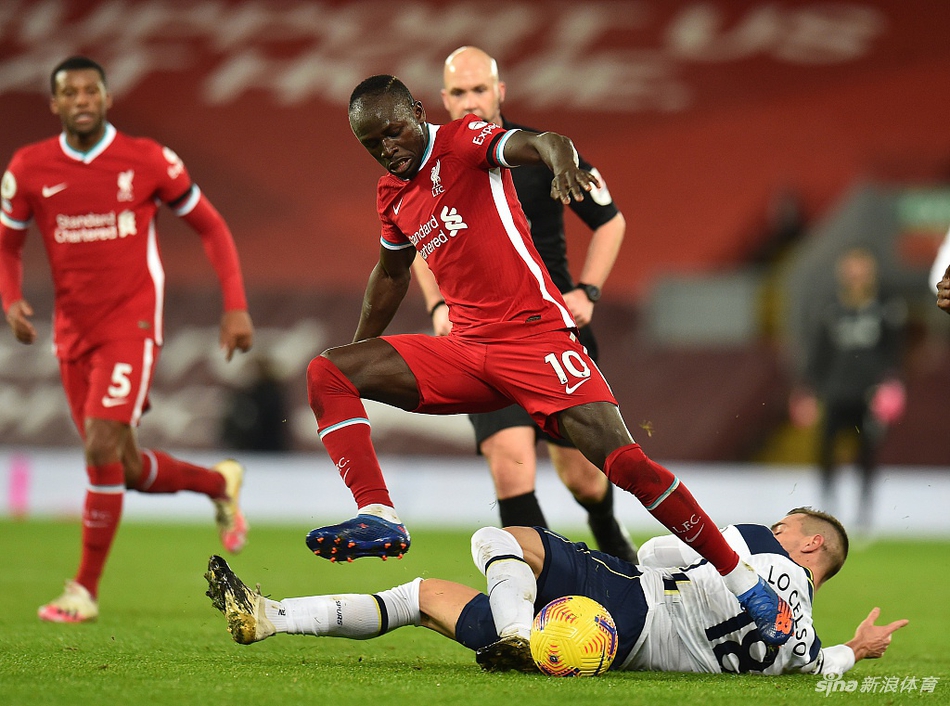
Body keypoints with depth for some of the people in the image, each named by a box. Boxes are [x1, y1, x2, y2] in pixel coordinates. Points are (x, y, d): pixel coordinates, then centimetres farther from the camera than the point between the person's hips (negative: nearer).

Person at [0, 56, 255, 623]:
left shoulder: (147, 161, -5)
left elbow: (210, 225, 5)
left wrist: (236, 306, -2)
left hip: (131, 326, -4)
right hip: (73, 333, 4)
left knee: (102, 449, -18)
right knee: (126, 470, 9)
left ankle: (85, 591, -9)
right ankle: (219, 482, 38)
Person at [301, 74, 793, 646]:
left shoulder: (464, 141, -5)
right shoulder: (393, 196, 15)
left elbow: (542, 142, -25)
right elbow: (391, 275, 34)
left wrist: (563, 163, -50)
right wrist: (358, 353, 42)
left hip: (535, 335, -7)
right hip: (467, 353, 7)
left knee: (623, 459, -20)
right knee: (327, 373, -7)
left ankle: (747, 583, -11)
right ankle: (379, 517, -20)